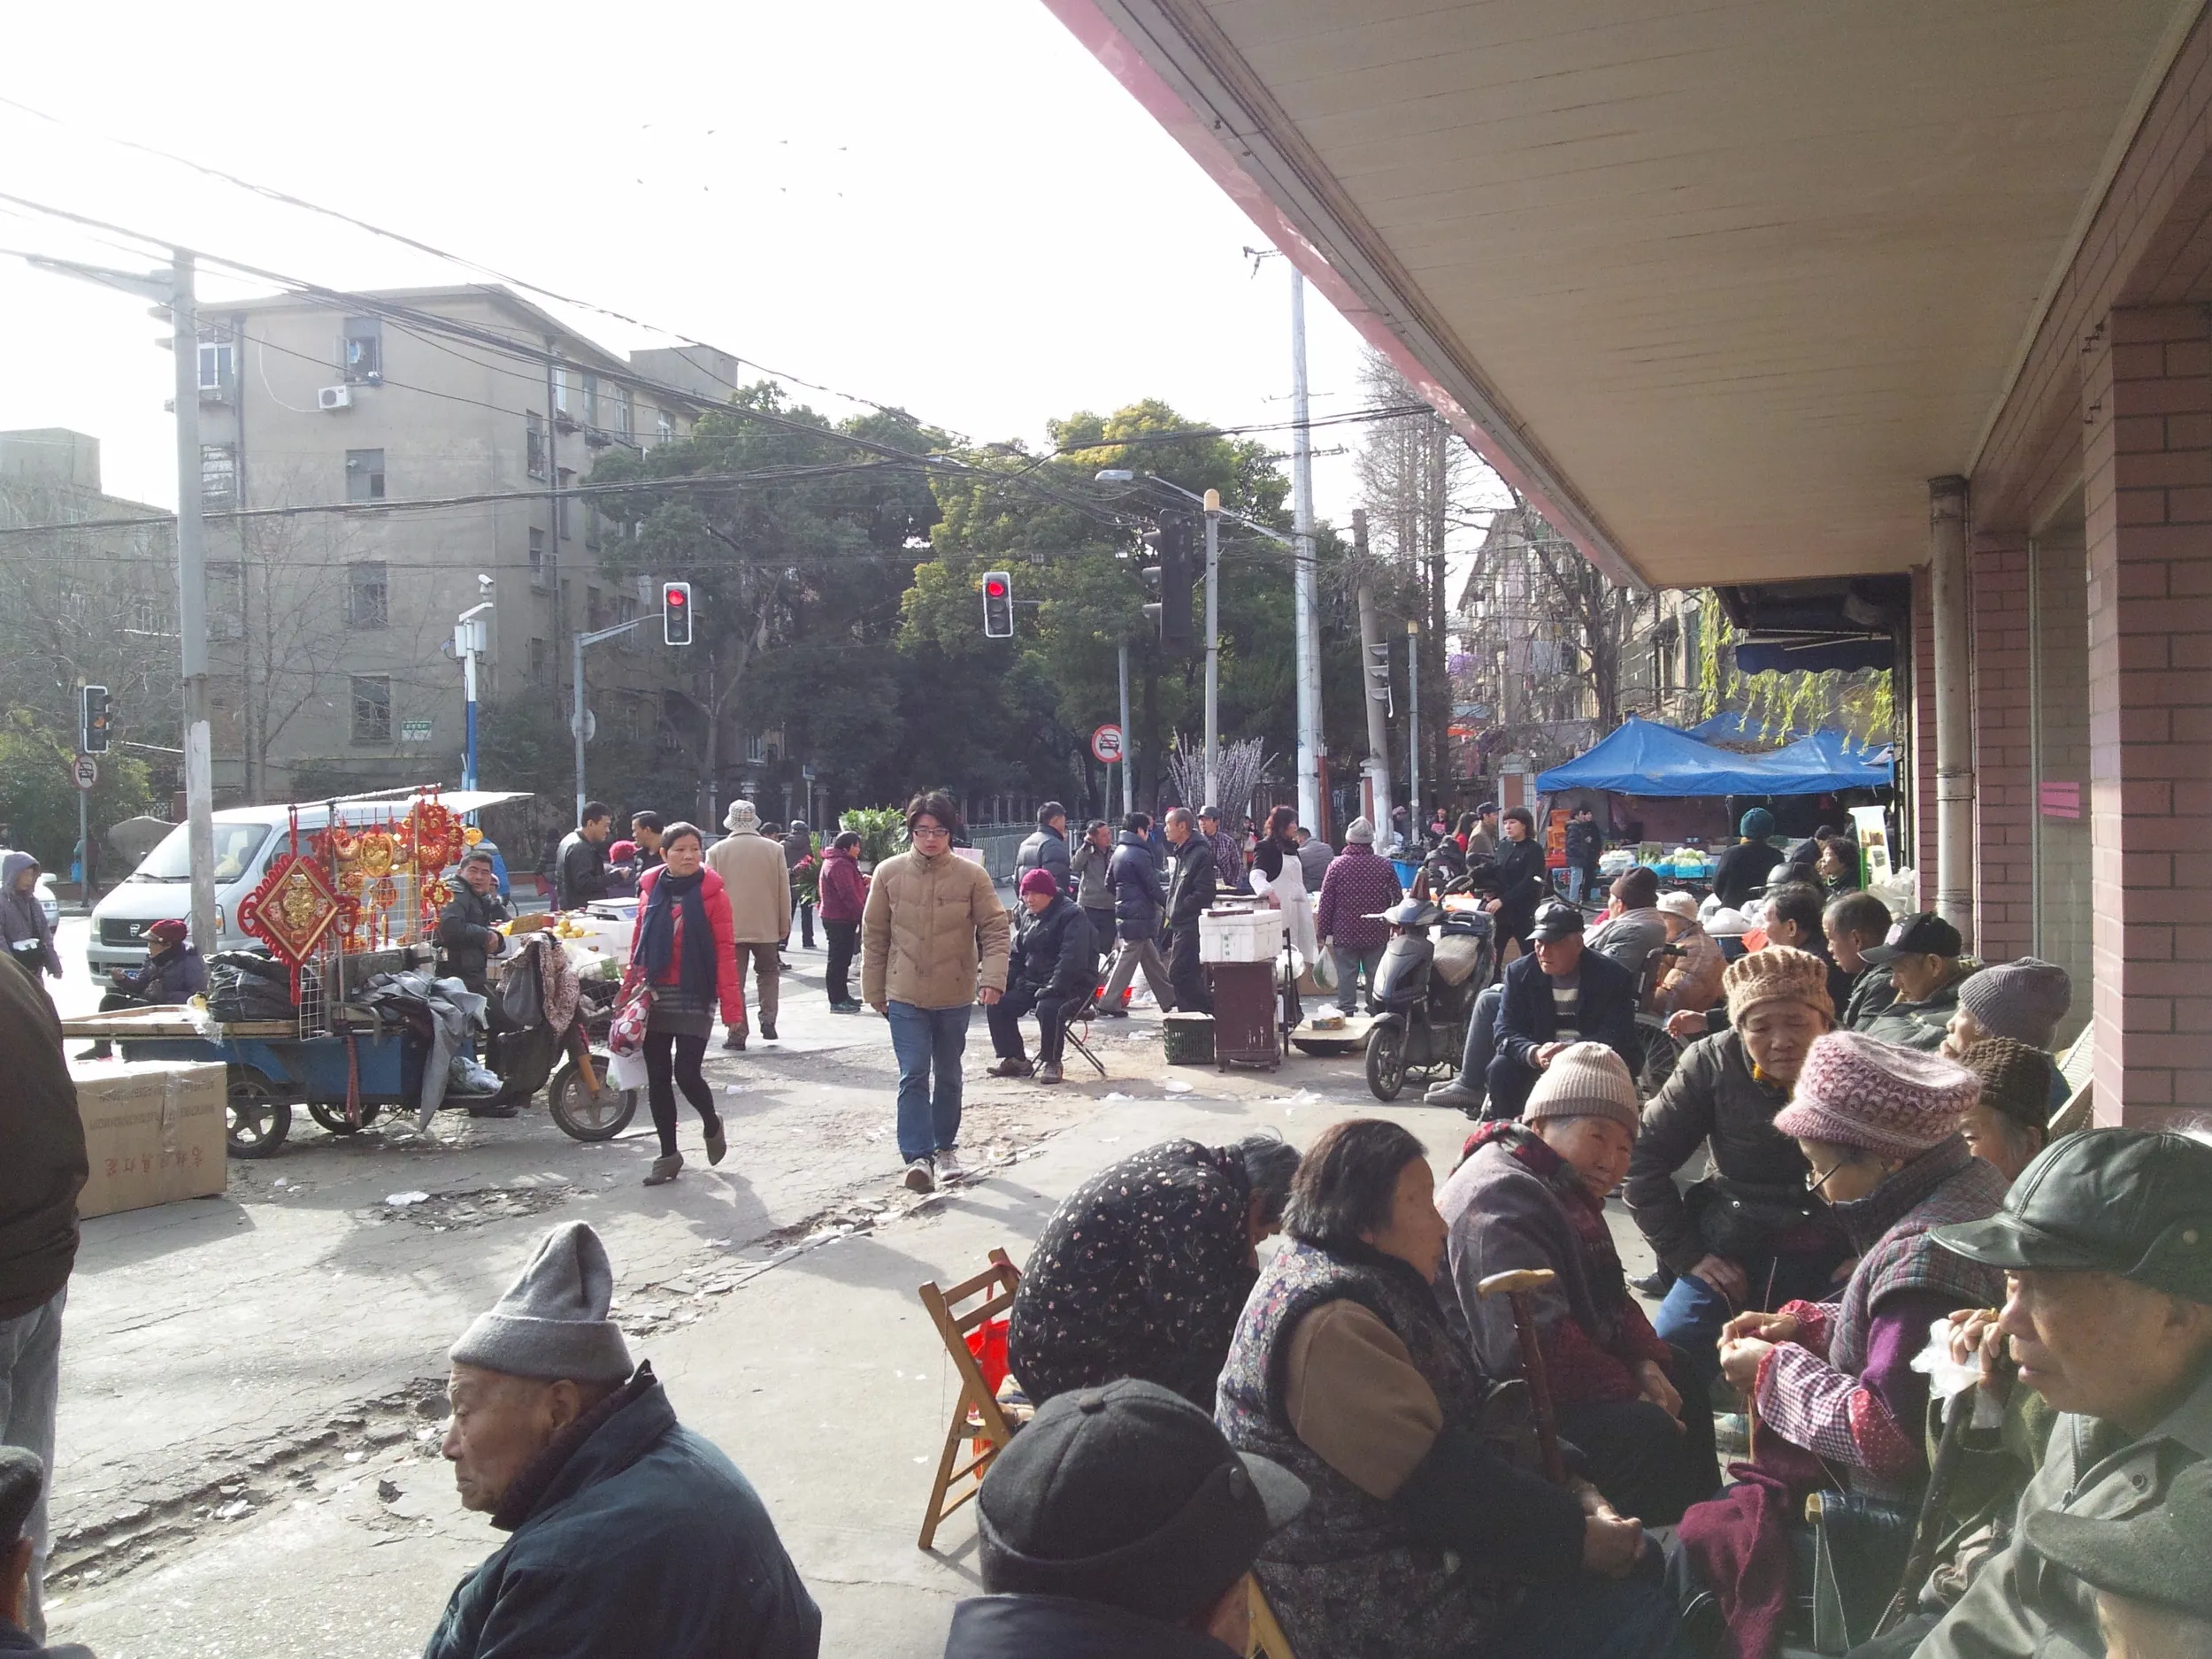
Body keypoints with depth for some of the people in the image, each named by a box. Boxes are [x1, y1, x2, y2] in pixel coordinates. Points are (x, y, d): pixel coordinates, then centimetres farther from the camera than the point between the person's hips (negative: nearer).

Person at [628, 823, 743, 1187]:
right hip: (654, 996, 4)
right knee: (657, 1079, 6)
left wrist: (731, 1005, -13)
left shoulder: (712, 893, -6)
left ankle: (711, 1124, 21)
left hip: (695, 997, -4)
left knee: (686, 1073, -10)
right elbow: (637, 945, 10)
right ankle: (668, 1154, 18)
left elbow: (724, 952, -8)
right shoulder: (650, 891, 6)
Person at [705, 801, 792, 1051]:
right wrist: (784, 925, 9)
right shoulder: (774, 849, -2)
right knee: (768, 972, 19)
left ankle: (736, 1034, 2)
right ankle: (768, 1019, 3)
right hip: (766, 926, 1)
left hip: (730, 927, -1)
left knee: (733, 981, 4)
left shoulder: (717, 851, -3)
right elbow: (784, 890, 1)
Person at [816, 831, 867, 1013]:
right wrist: (864, 914, -22)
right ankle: (837, 1001, -3)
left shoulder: (841, 862, 18)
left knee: (841, 959, 18)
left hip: (840, 918, 11)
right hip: (840, 920, -11)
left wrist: (862, 882, 9)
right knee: (839, 960, -6)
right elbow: (848, 895, -24)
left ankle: (842, 996, 27)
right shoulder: (840, 864, -18)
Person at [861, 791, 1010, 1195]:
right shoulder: (889, 873, -4)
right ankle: (917, 1156, -8)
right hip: (905, 995, -1)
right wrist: (874, 989, 4)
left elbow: (995, 929, -5)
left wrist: (992, 977, -18)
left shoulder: (972, 875, -7)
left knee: (948, 1075, 16)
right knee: (913, 1075, -9)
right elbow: (874, 935, 3)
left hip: (955, 995, 1)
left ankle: (945, 1145, 32)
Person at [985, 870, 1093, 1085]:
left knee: (1048, 1008, -37)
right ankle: (1013, 1059, 7)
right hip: (1032, 983, 9)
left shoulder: (1071, 916, -13)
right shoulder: (1028, 916, 14)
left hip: (1072, 985, -8)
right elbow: (1016, 955, 19)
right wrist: (1003, 983, 3)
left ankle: (1051, 1062, -16)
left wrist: (1052, 989, -30)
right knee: (997, 1004, -4)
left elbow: (1072, 959, -23)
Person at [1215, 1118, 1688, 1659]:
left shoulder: (1374, 1286, 10)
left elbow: (1468, 1420, 10)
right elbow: (1436, 1477, -24)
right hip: (1373, 1609, -10)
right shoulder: (1328, 1323, -22)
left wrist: (1573, 1492, -2)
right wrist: (1575, 1537, -16)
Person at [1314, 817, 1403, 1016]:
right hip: (1377, 934, 2)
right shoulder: (1385, 865, 0)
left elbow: (1326, 902, -5)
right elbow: (1398, 898, 5)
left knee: (1346, 975, 2)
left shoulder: (1337, 865, -6)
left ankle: (1346, 1013, 1)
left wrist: (1324, 932, 3)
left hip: (1345, 934, -2)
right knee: (1376, 976, 8)